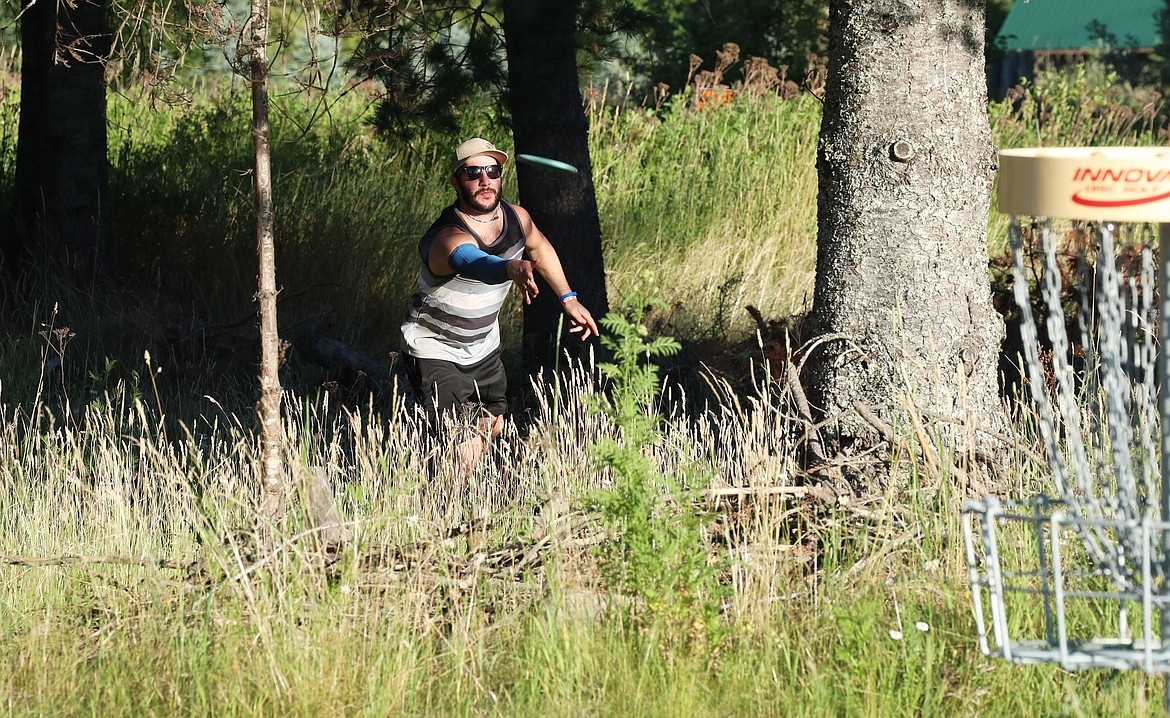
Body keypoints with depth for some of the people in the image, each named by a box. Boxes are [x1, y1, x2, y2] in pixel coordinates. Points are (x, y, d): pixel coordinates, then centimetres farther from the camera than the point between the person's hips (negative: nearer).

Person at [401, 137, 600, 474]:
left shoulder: (516, 217, -11)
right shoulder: (448, 239, -35)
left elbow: (539, 247, 14)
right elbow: (474, 263, -59)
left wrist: (568, 298, 17)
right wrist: (513, 269, -79)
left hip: (484, 345, 8)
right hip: (435, 350, -8)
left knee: (491, 429, 24)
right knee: (465, 452, -20)